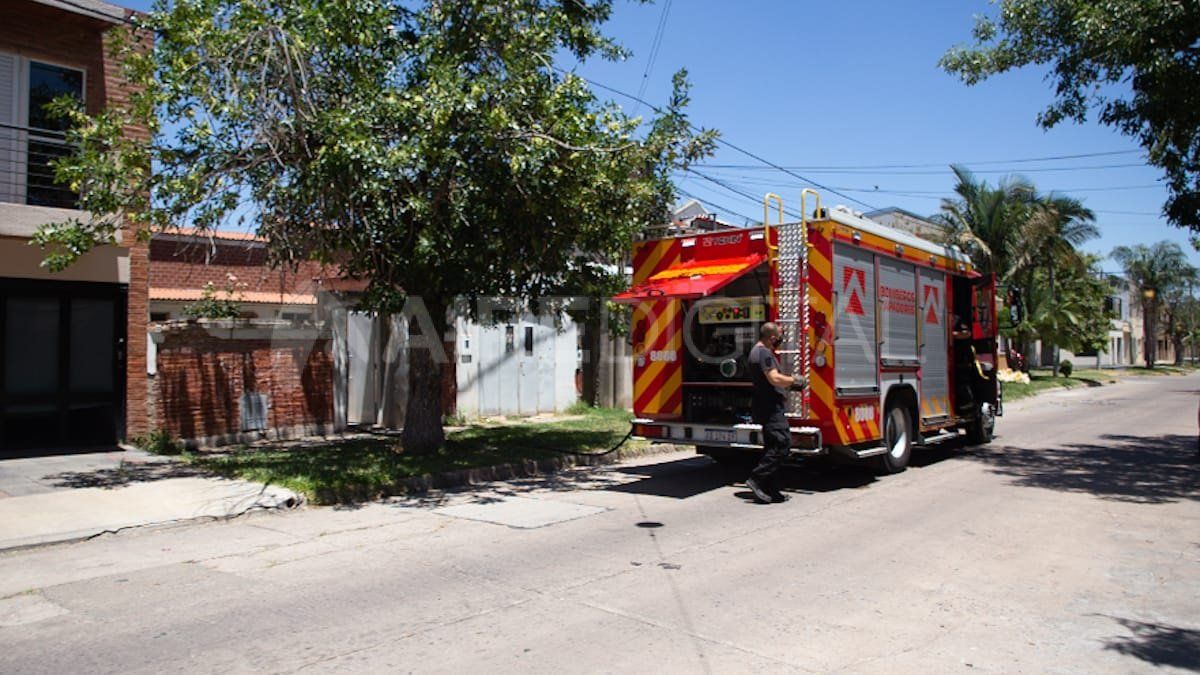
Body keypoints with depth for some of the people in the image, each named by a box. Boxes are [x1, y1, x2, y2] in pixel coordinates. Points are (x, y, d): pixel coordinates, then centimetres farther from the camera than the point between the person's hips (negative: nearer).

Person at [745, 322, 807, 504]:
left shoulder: (757, 351, 19)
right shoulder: (764, 353, -14)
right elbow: (775, 378, -24)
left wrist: (790, 384, 20)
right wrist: (794, 380, -8)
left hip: (766, 407, 11)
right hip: (770, 407, -11)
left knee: (772, 446, 11)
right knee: (783, 443, -13)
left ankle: (769, 490, 12)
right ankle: (757, 479, -14)